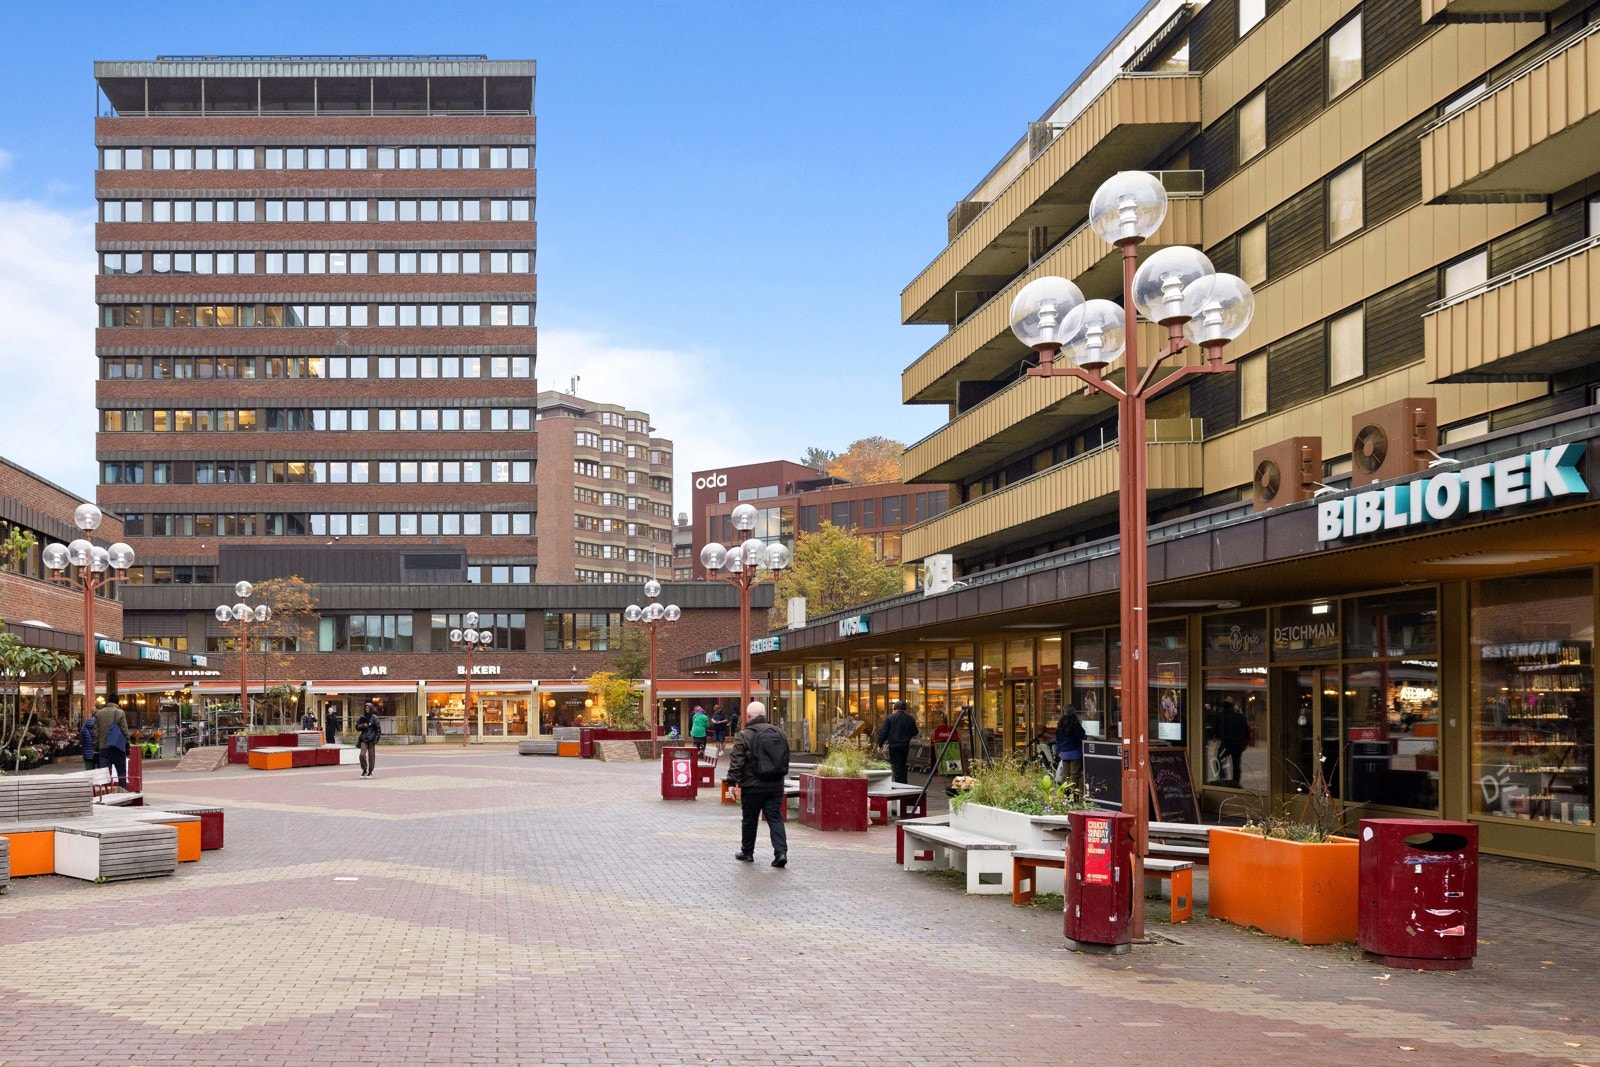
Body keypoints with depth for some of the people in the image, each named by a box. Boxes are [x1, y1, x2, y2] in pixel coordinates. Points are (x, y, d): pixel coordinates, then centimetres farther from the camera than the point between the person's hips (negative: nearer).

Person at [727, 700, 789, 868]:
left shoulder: (743, 735, -8)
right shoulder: (779, 733, 9)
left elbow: (736, 761, -14)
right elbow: (786, 760, 17)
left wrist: (732, 782, -12)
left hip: (753, 786, -4)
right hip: (776, 785, 4)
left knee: (750, 820, 10)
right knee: (775, 818, 4)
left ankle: (747, 852, 23)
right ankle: (781, 852, -10)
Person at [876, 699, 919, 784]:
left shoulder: (890, 718, -5)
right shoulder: (910, 719, 3)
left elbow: (883, 732, -6)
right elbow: (914, 732, 12)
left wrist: (880, 743, 2)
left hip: (893, 745, -3)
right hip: (905, 745, 3)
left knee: (896, 765, -1)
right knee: (903, 765, 17)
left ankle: (899, 784, -7)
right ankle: (904, 783, 18)